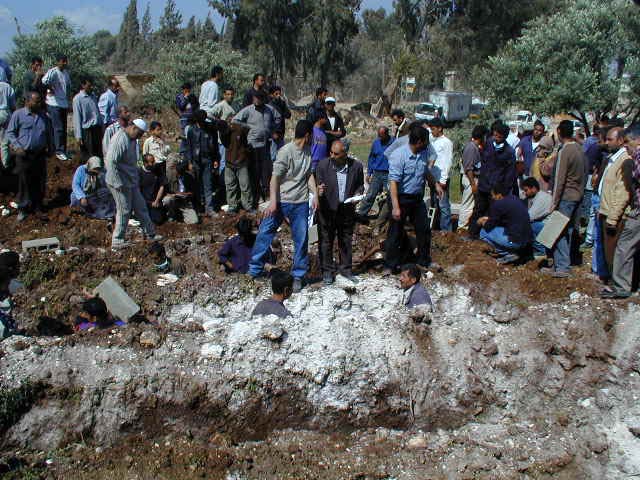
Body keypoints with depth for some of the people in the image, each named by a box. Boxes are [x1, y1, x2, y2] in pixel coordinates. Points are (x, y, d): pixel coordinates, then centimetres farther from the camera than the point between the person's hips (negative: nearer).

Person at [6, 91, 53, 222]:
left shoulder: (44, 116, 9)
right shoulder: (18, 114, -4)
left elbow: (49, 133, 21)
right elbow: (10, 132, -1)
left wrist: (50, 147, 11)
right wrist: (17, 147, -12)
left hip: (40, 155, 4)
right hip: (24, 155, -4)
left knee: (40, 182, 8)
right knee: (24, 182, 2)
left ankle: (38, 205, 24)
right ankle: (23, 208, 12)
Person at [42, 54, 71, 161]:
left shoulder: (66, 72, 13)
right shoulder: (53, 72, -13)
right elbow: (44, 81, -32)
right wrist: (50, 89, -15)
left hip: (64, 104, 8)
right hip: (54, 104, -8)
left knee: (63, 129, 11)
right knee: (58, 128, -8)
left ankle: (63, 150, 18)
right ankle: (59, 152, -4)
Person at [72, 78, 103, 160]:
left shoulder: (93, 96, 11)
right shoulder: (78, 99, -7)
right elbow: (77, 118, -9)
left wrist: (101, 128, 14)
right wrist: (79, 136, -12)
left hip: (97, 128, 6)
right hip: (87, 130, -6)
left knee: (99, 154, 11)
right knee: (89, 156, 1)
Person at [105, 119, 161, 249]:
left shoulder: (132, 140, 9)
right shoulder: (119, 139, -22)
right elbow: (111, 162, -27)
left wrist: (137, 177, 22)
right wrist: (118, 183, -27)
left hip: (131, 181, 9)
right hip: (121, 182, -9)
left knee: (140, 206, 15)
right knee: (124, 210, -1)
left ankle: (150, 233, 27)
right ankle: (117, 240, 10)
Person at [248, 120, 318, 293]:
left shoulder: (308, 151, 7)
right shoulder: (286, 151, -13)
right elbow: (275, 177, -15)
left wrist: (315, 194, 0)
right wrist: (273, 202, -22)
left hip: (300, 203, 5)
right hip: (282, 201, -5)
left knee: (301, 240, 5)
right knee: (265, 233, 3)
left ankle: (298, 276, 17)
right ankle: (255, 269, 17)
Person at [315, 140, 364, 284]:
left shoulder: (356, 166, -6)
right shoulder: (323, 165, -11)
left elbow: (360, 185, 8)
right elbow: (317, 184, -5)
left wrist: (357, 194, -13)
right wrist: (318, 190, -28)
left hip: (347, 209, 2)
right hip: (327, 209, -2)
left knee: (346, 240, 14)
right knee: (326, 241, 7)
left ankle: (345, 268, 31)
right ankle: (327, 271, 20)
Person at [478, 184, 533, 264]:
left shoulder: (498, 204, -12)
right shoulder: (516, 199, 12)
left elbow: (488, 227, -2)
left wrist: (482, 222, 20)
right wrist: (488, 219, 33)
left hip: (516, 242, -9)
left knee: (484, 232, 3)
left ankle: (509, 253, 1)